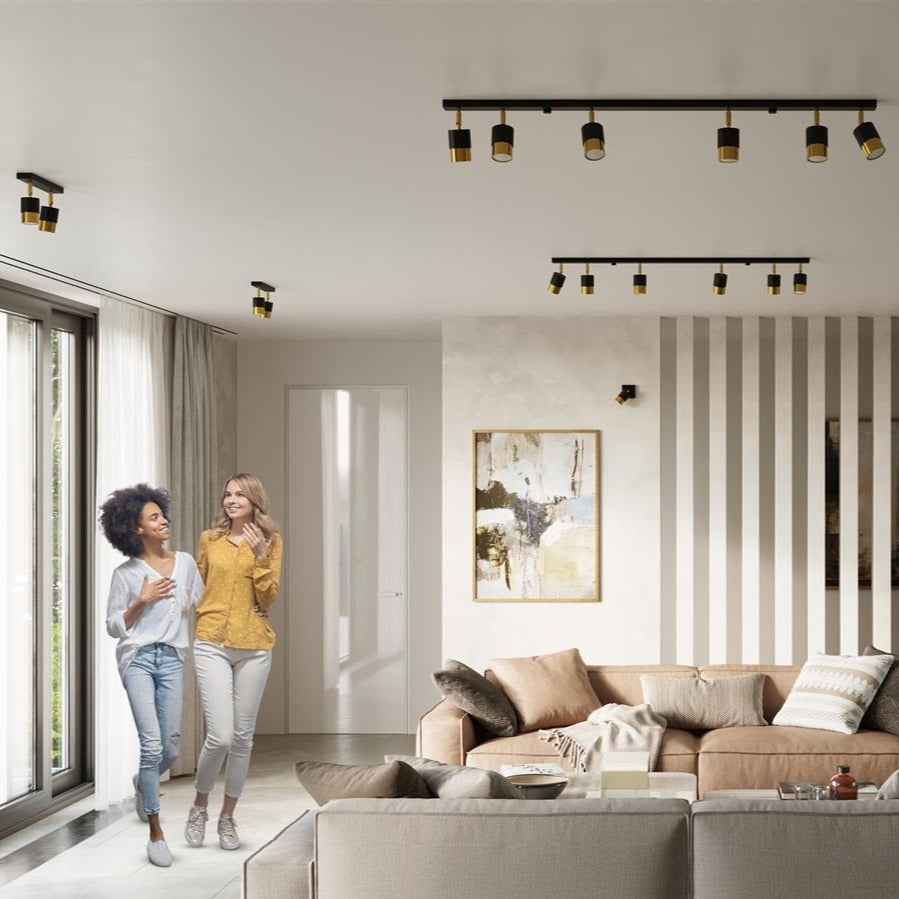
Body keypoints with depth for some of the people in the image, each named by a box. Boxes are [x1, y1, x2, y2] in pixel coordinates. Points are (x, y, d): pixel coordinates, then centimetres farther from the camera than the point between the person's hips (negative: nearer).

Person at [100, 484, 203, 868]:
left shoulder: (185, 562, 9)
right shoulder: (126, 574, 0)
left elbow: (201, 606, 19)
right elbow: (113, 626, 2)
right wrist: (142, 601, -10)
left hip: (172, 659, 3)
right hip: (137, 658, -3)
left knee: (170, 747, 3)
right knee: (152, 744, -13)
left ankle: (142, 783, 40)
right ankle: (156, 833, -3)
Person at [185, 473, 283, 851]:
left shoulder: (270, 541, 4)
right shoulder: (210, 539, 6)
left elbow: (268, 598, -3)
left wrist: (261, 557, -13)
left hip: (254, 647, 1)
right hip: (212, 645, -1)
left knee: (242, 737, 6)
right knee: (220, 736, -11)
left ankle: (227, 817, 22)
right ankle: (200, 807, 14)